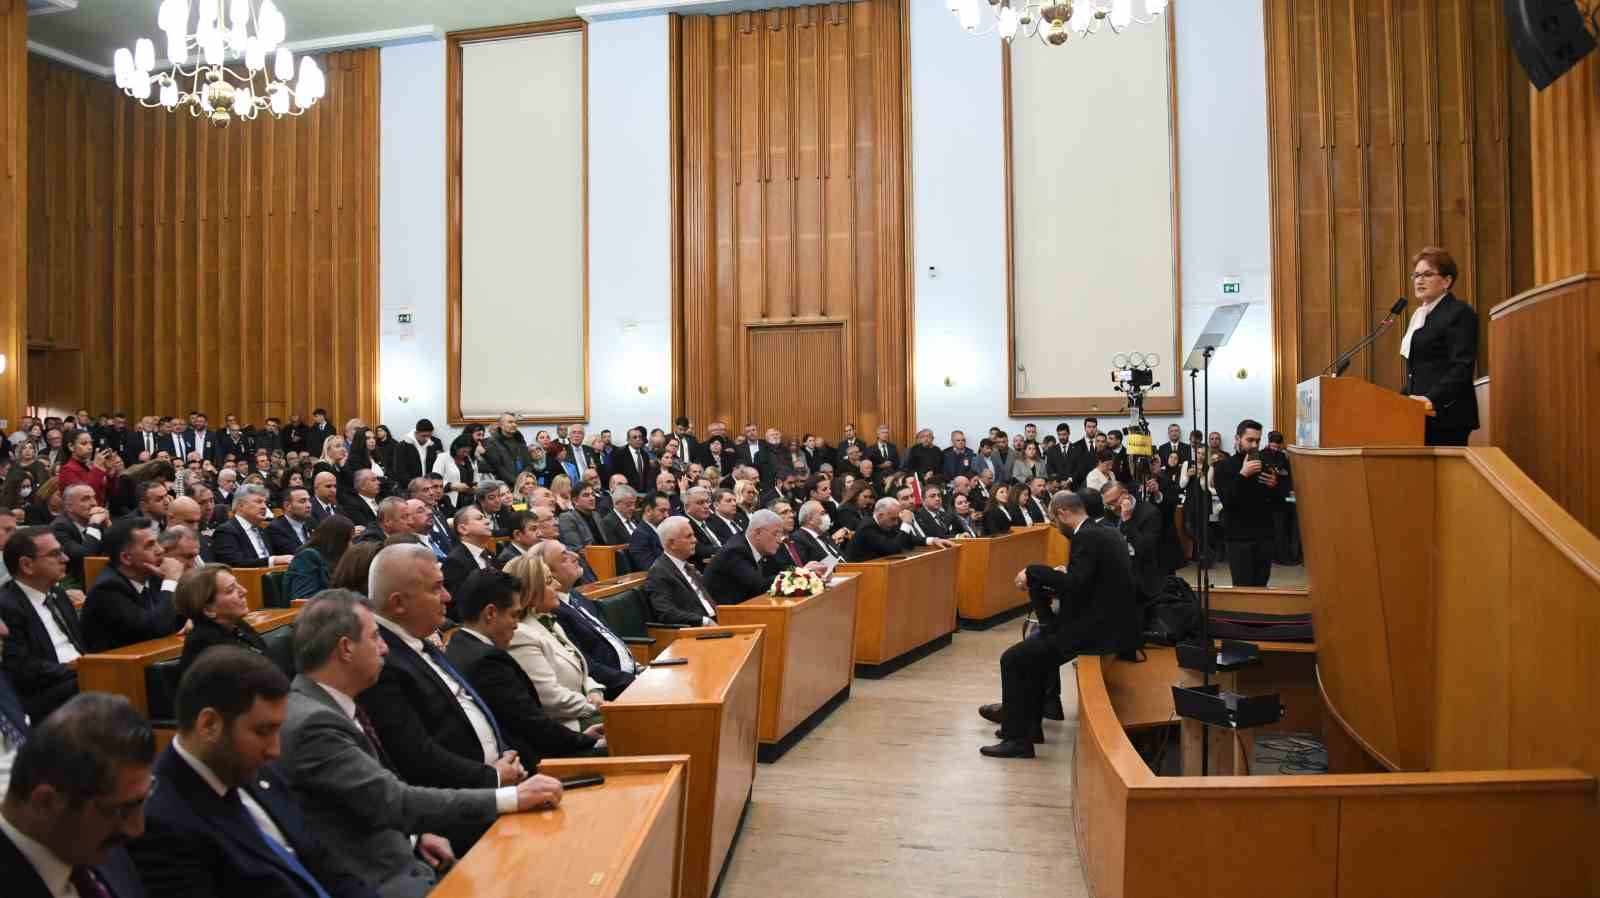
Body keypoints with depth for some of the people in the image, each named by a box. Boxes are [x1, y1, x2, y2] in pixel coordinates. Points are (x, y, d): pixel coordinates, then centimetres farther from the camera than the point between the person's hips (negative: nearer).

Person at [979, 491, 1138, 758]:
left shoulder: (1086, 537, -17)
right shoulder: (1107, 533, 12)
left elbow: (1075, 583, -27)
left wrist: (1032, 572, -17)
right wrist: (1057, 584, 15)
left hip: (1099, 631, -11)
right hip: (1113, 623, 11)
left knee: (1013, 660, -6)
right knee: (1036, 649, 27)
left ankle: (1017, 737, 1)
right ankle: (1027, 723, 32)